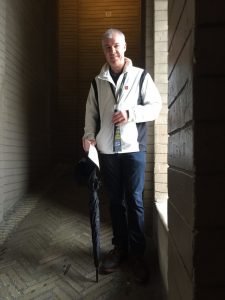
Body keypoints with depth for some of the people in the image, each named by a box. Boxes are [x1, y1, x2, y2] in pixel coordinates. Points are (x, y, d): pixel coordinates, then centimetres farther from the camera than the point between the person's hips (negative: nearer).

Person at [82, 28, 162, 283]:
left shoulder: (140, 76, 5)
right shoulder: (98, 81, 13)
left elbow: (156, 106, 1)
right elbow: (91, 112, 12)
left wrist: (130, 113, -14)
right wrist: (89, 135, -5)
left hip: (133, 148, -2)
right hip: (106, 150, 3)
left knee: (134, 200, 1)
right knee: (115, 200, 10)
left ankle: (137, 252, 16)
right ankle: (120, 247, 26)